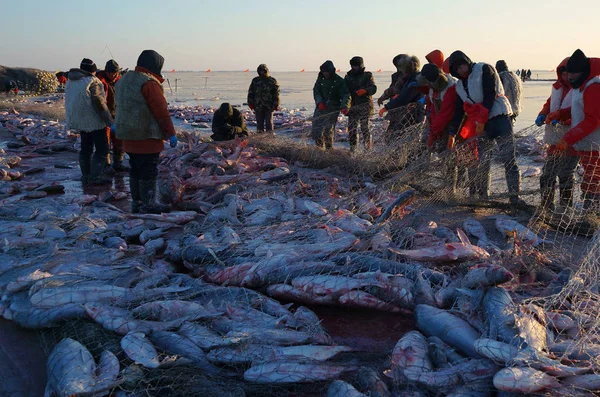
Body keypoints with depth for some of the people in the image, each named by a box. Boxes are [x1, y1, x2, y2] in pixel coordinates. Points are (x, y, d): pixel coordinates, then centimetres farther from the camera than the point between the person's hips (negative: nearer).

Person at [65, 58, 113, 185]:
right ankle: (95, 176, -5)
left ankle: (85, 176, 18)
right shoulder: (93, 82, -18)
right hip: (94, 121, -8)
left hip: (80, 121, 9)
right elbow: (100, 104, -20)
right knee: (102, 149, -1)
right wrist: (110, 122, -15)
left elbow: (70, 101, 16)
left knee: (85, 148, 16)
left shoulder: (70, 81, 10)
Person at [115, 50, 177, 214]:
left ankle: (136, 201, 21)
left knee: (136, 169, 15)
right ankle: (149, 203, 2)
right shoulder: (149, 83, -16)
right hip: (147, 137, -9)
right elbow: (161, 110, -18)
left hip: (128, 135, 9)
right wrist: (171, 133, -13)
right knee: (149, 170, -2)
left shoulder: (123, 80, 14)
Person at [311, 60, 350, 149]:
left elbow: (346, 95, -15)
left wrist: (344, 107, -32)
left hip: (332, 108, -5)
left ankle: (329, 149, 0)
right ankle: (319, 148, 19)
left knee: (328, 130, -14)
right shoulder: (321, 78, 6)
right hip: (320, 106, 5)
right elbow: (316, 91, 5)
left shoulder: (339, 81, -8)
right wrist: (319, 102, -13)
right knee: (315, 129, 2)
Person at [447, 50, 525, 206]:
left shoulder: (484, 69, -3)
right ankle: (482, 194, 15)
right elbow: (458, 111, 21)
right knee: (482, 161, 7)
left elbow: (490, 95, -12)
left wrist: (481, 120, -15)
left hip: (499, 116, -6)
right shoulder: (460, 85, 17)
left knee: (508, 159, -11)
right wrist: (452, 133, 18)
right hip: (481, 124, 7)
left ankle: (514, 195, -11)